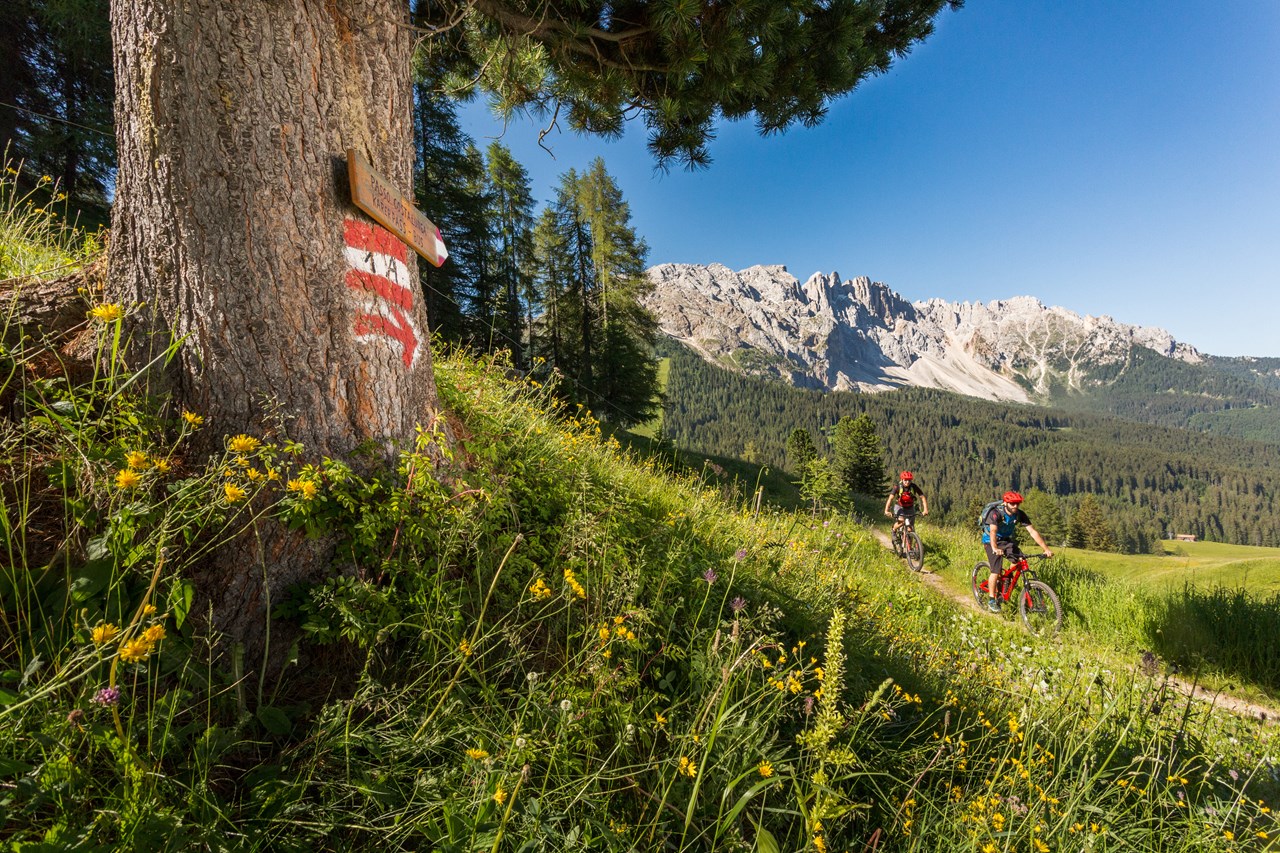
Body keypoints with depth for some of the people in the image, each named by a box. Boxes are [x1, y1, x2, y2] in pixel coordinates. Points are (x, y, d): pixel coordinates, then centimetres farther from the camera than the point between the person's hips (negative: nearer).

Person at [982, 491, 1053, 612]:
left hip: (1006, 540, 5)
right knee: (996, 570, -15)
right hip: (991, 540, -5)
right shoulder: (996, 513, -28)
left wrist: (1046, 549, -28)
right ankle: (991, 600, -5)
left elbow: (1032, 531, -17)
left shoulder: (1019, 514, -14)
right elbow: (993, 531, -42)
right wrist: (995, 549, -58)